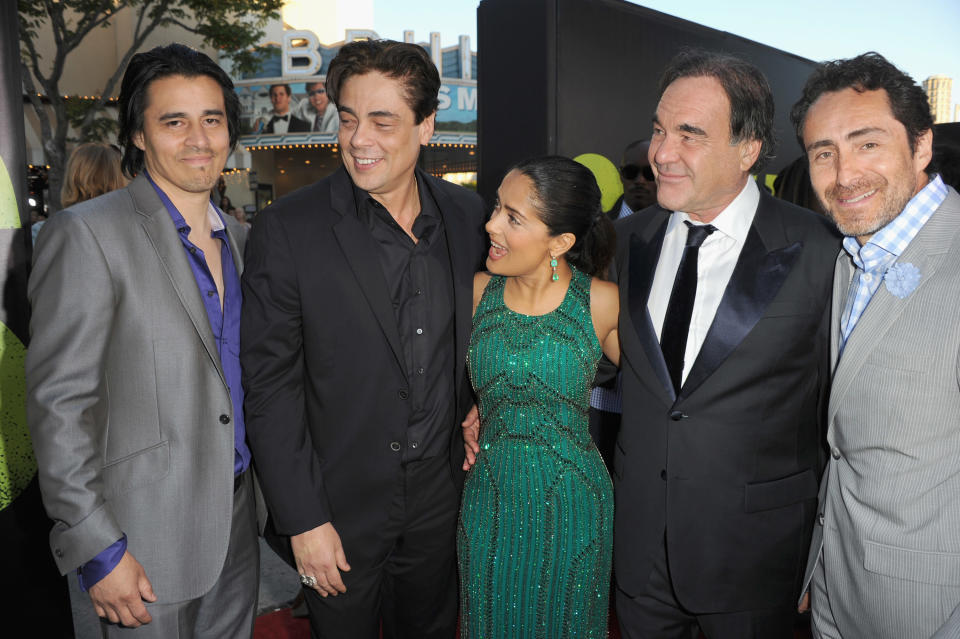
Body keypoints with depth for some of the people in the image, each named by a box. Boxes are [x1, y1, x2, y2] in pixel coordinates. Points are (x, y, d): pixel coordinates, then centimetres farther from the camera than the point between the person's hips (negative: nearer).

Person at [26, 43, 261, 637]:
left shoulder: (233, 237, 8)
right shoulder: (87, 235, -14)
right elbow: (58, 404, -16)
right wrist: (97, 549, -16)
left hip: (237, 518, 7)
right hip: (147, 542, -6)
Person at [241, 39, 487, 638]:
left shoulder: (466, 213, -3)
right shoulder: (287, 229, -16)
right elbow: (270, 386, -14)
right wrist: (303, 519, -13)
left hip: (440, 496, 4)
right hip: (340, 505, -3)